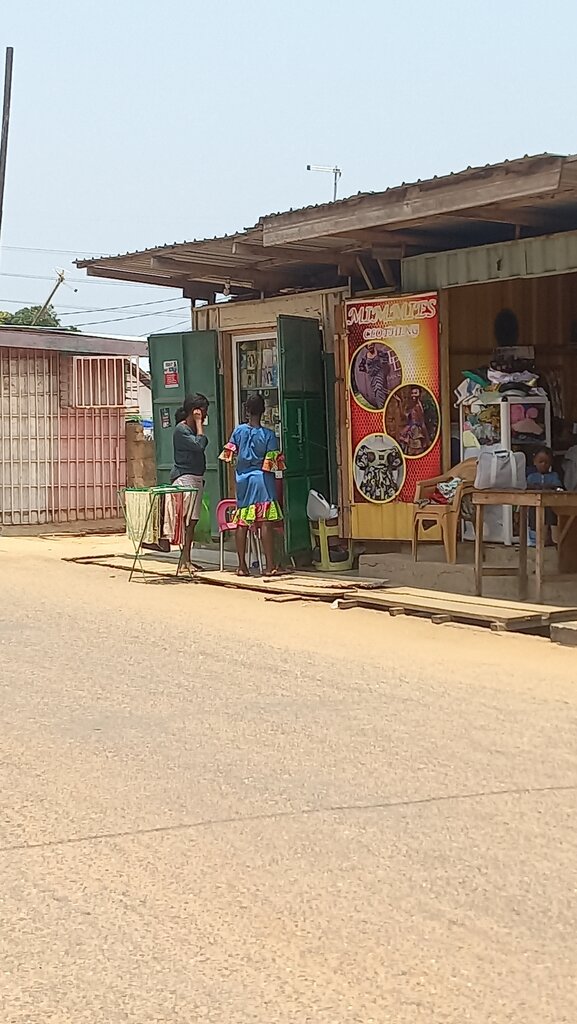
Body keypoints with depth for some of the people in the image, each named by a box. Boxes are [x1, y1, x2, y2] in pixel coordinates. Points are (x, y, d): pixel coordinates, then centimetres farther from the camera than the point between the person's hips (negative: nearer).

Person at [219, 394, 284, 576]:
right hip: (262, 479, -3)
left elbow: (229, 455, 5)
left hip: (242, 479, 3)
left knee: (242, 523, 7)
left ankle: (242, 566, 10)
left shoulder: (238, 431, 0)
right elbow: (272, 463, -9)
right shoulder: (268, 435, -8)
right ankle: (270, 565, -8)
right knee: (266, 523, -5)